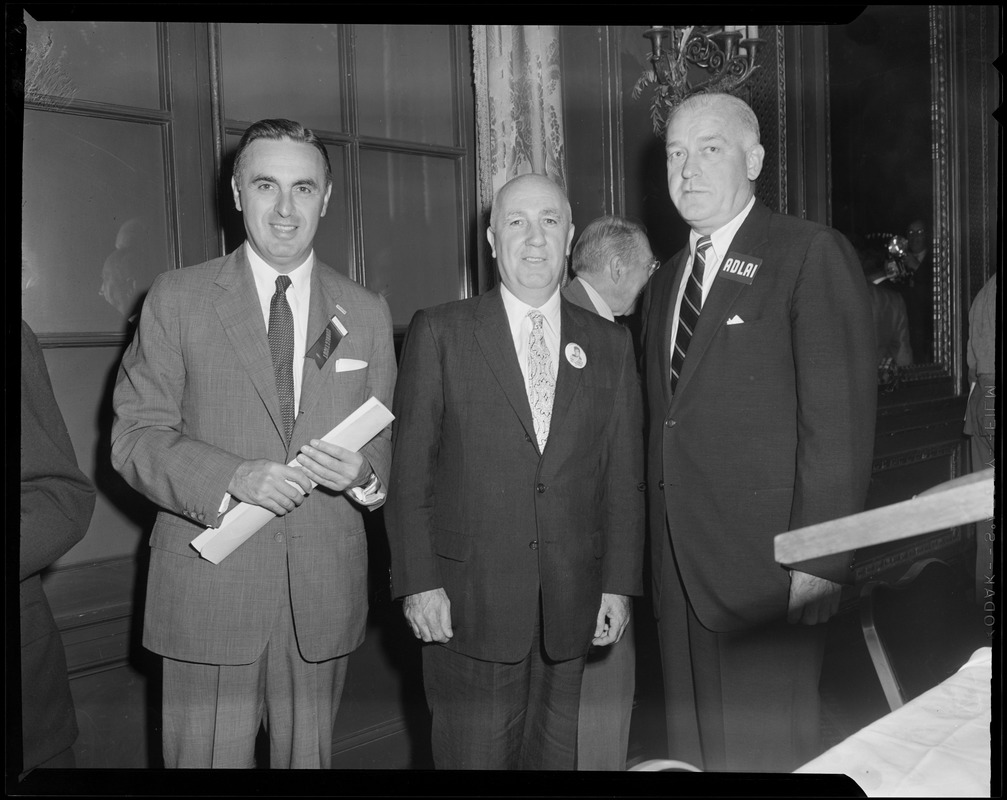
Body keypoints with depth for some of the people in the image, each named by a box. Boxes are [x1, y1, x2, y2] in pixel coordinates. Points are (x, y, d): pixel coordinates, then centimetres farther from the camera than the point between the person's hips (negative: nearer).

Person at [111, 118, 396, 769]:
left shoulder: (366, 313, 7)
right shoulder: (177, 298, 0)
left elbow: (385, 442, 10)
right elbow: (136, 436, -4)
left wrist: (362, 472, -13)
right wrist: (233, 477, -20)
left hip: (325, 593, 2)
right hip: (209, 590, -2)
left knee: (310, 758, 15)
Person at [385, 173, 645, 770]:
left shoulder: (610, 345, 7)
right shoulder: (440, 333, -1)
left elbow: (624, 474, 7)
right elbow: (409, 468, -3)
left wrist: (619, 584, 2)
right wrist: (418, 582, -8)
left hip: (572, 604, 3)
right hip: (467, 601, -2)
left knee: (554, 755, 13)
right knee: (474, 755, 6)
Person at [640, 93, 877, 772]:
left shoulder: (812, 254, -6)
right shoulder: (665, 284, 16)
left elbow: (840, 416, -12)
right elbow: (666, 426, 13)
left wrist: (819, 560, -17)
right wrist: (659, 556, 8)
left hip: (766, 567, -6)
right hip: (680, 571, 7)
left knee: (765, 752, 6)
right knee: (692, 748, 15)